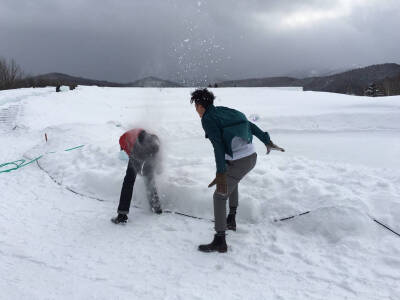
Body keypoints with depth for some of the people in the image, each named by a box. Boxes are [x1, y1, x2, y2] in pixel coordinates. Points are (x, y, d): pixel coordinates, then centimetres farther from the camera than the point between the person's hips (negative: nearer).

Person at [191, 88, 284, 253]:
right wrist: (267, 141, 26)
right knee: (231, 181, 34)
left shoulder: (207, 119, -9)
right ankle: (231, 220, 40)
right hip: (252, 156, 9)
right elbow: (250, 125, 17)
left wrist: (220, 173, -25)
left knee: (219, 196, 0)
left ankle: (220, 241, 1)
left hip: (238, 162, -8)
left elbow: (218, 145, -21)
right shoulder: (225, 110, 14)